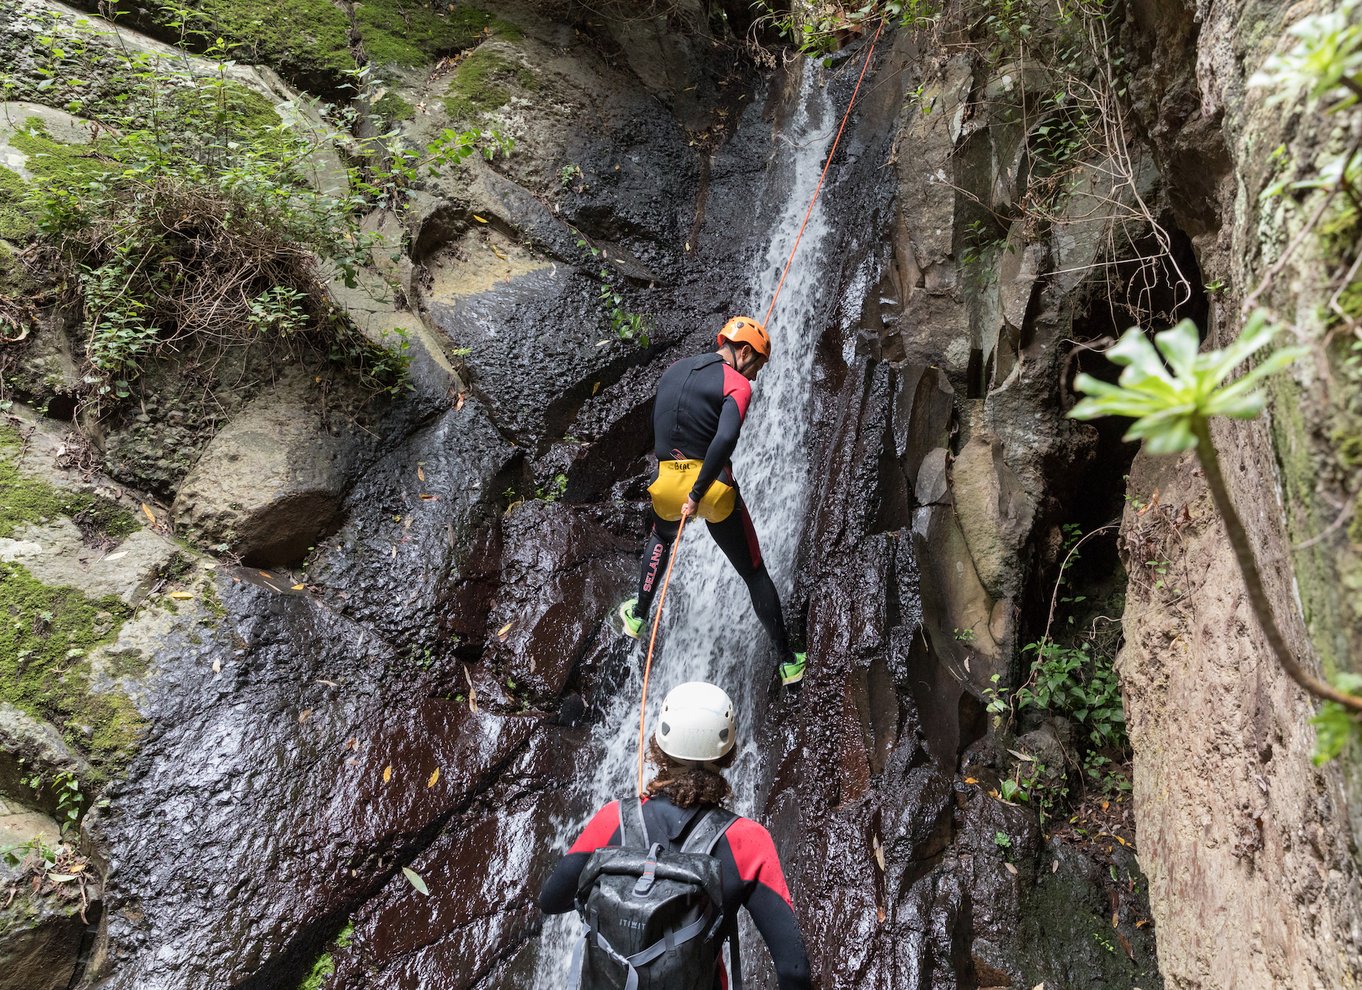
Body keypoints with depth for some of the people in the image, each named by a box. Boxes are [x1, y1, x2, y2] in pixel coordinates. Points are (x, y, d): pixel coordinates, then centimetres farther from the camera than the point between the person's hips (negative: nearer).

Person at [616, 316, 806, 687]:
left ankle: (638, 616, 46)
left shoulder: (672, 371, 13)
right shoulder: (737, 384, -8)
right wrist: (697, 493, -21)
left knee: (661, 538, 39)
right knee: (754, 573, 12)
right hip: (713, 486, -5)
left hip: (666, 482, 5)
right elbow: (725, 439, -26)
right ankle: (787, 660, 19)